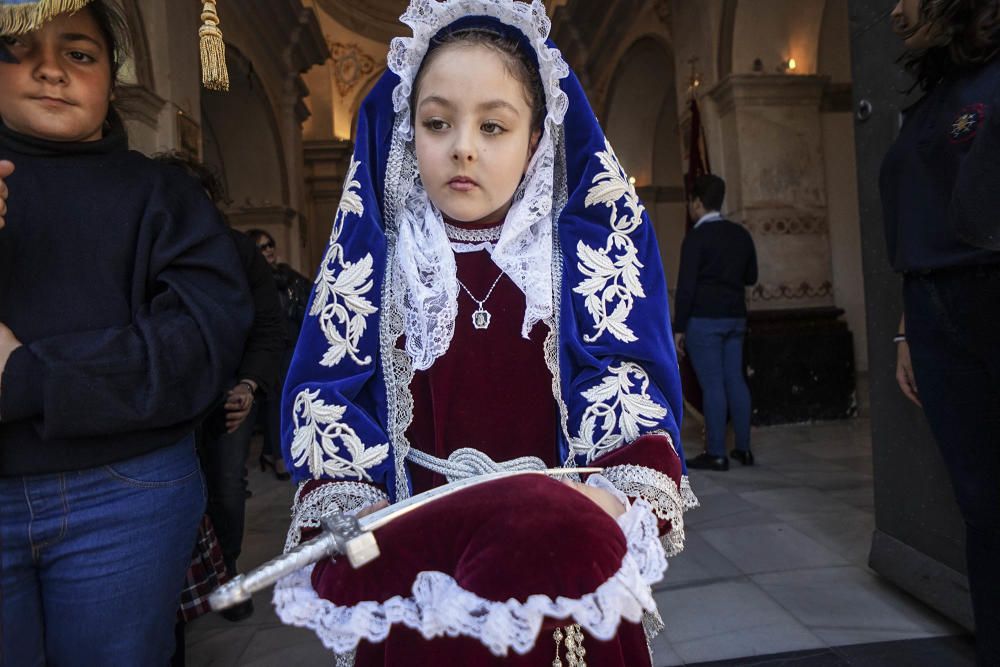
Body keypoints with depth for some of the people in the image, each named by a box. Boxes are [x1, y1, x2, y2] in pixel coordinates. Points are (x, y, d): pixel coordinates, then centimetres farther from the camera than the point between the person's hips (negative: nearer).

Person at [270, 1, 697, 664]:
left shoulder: (584, 247, -4)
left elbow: (627, 375, -11)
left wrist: (624, 496, -28)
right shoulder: (374, 255, -2)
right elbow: (329, 395, -6)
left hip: (563, 568, 1)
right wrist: (348, 520, -21)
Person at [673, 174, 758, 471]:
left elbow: (686, 285, -13)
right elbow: (751, 276, 16)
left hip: (704, 319, -6)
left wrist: (679, 327, -10)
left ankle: (716, 453, 2)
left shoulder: (696, 236, -10)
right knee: (735, 380, 11)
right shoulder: (741, 234, 9)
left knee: (712, 384, -3)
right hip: (735, 318, 6)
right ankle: (743, 448, 17)